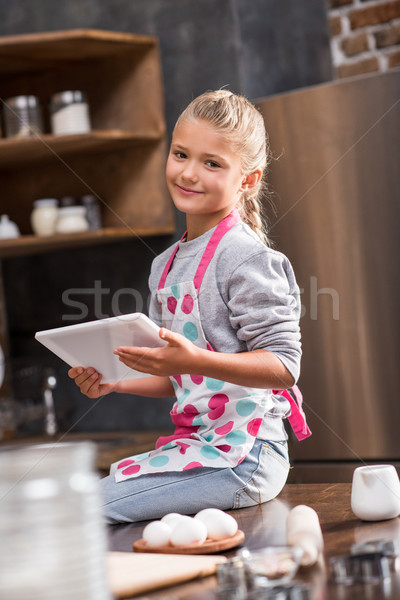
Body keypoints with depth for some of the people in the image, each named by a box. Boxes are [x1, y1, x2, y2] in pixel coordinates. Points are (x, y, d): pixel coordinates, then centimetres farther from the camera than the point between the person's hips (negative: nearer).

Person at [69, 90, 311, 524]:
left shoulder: (246, 257, -13)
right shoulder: (166, 264, 14)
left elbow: (283, 367, -18)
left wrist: (197, 360, -30)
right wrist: (113, 382, 7)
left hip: (241, 454, -9)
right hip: (197, 444, 9)